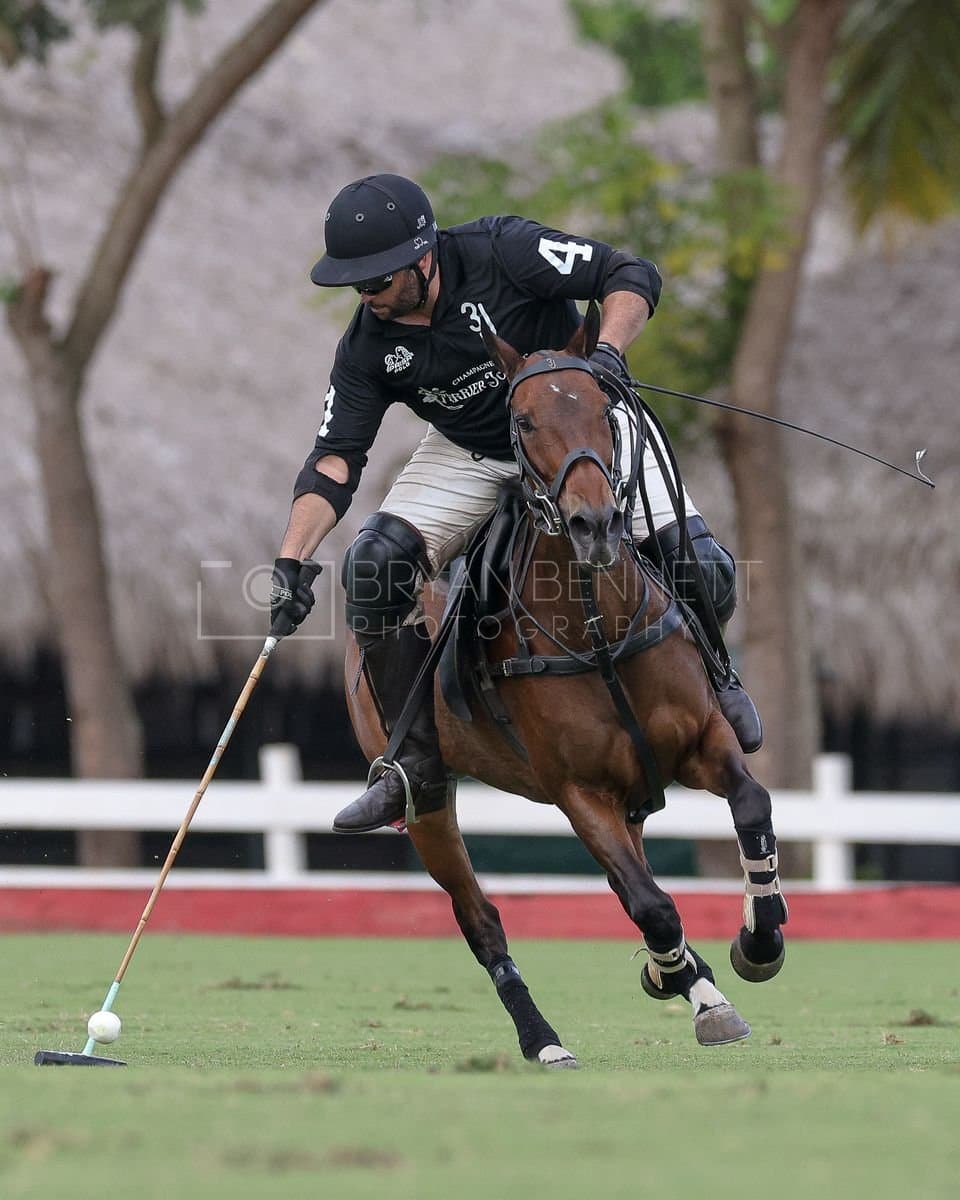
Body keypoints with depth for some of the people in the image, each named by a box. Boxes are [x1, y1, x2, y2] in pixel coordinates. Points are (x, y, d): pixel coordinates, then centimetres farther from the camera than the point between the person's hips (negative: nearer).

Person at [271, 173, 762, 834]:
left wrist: (607, 350, -41)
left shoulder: (505, 252, -26)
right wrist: (291, 562, -25)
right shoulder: (369, 347, -14)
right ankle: (418, 764, -8)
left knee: (706, 573, -18)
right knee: (372, 569, -20)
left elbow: (633, 276, -22)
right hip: (470, 458, 3)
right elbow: (336, 459, -12)